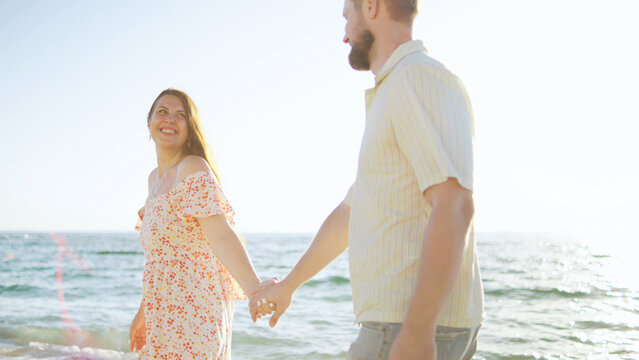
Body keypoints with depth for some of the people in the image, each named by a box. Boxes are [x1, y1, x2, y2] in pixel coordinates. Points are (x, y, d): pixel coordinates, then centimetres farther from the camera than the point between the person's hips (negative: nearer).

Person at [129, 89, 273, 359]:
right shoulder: (154, 178, 14)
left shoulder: (194, 169, -12)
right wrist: (144, 312, 25)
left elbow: (220, 234, -26)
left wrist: (255, 290, -40)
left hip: (193, 314, -8)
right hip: (163, 315, 9)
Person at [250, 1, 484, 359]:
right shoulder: (397, 100, 22)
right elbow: (348, 215, 31)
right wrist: (289, 285, 39)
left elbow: (454, 206, -24)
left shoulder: (421, 77, -12)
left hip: (421, 324, -10)